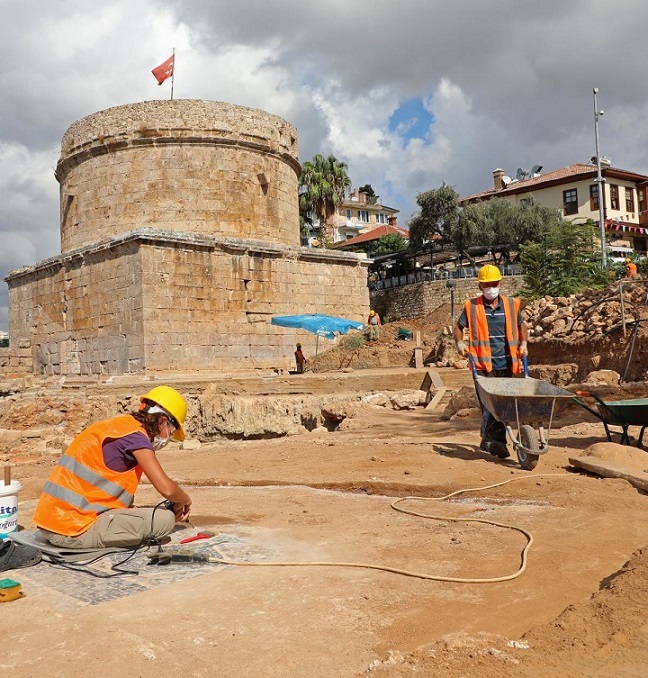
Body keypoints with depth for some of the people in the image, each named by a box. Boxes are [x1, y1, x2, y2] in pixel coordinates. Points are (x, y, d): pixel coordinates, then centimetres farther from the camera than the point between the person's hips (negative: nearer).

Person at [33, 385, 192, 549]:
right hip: (75, 530, -10)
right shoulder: (136, 434, -11)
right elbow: (166, 488, -18)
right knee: (165, 520, -9)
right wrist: (185, 500, 5)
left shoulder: (116, 425, 17)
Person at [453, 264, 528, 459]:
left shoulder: (511, 304, 9)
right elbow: (458, 326, 12)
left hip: (506, 364, 4)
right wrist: (460, 343, -5)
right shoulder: (471, 306, 2)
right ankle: (495, 442, -9)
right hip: (483, 364, -3)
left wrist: (523, 344, 11)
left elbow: (521, 325, 24)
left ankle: (489, 441, 19)